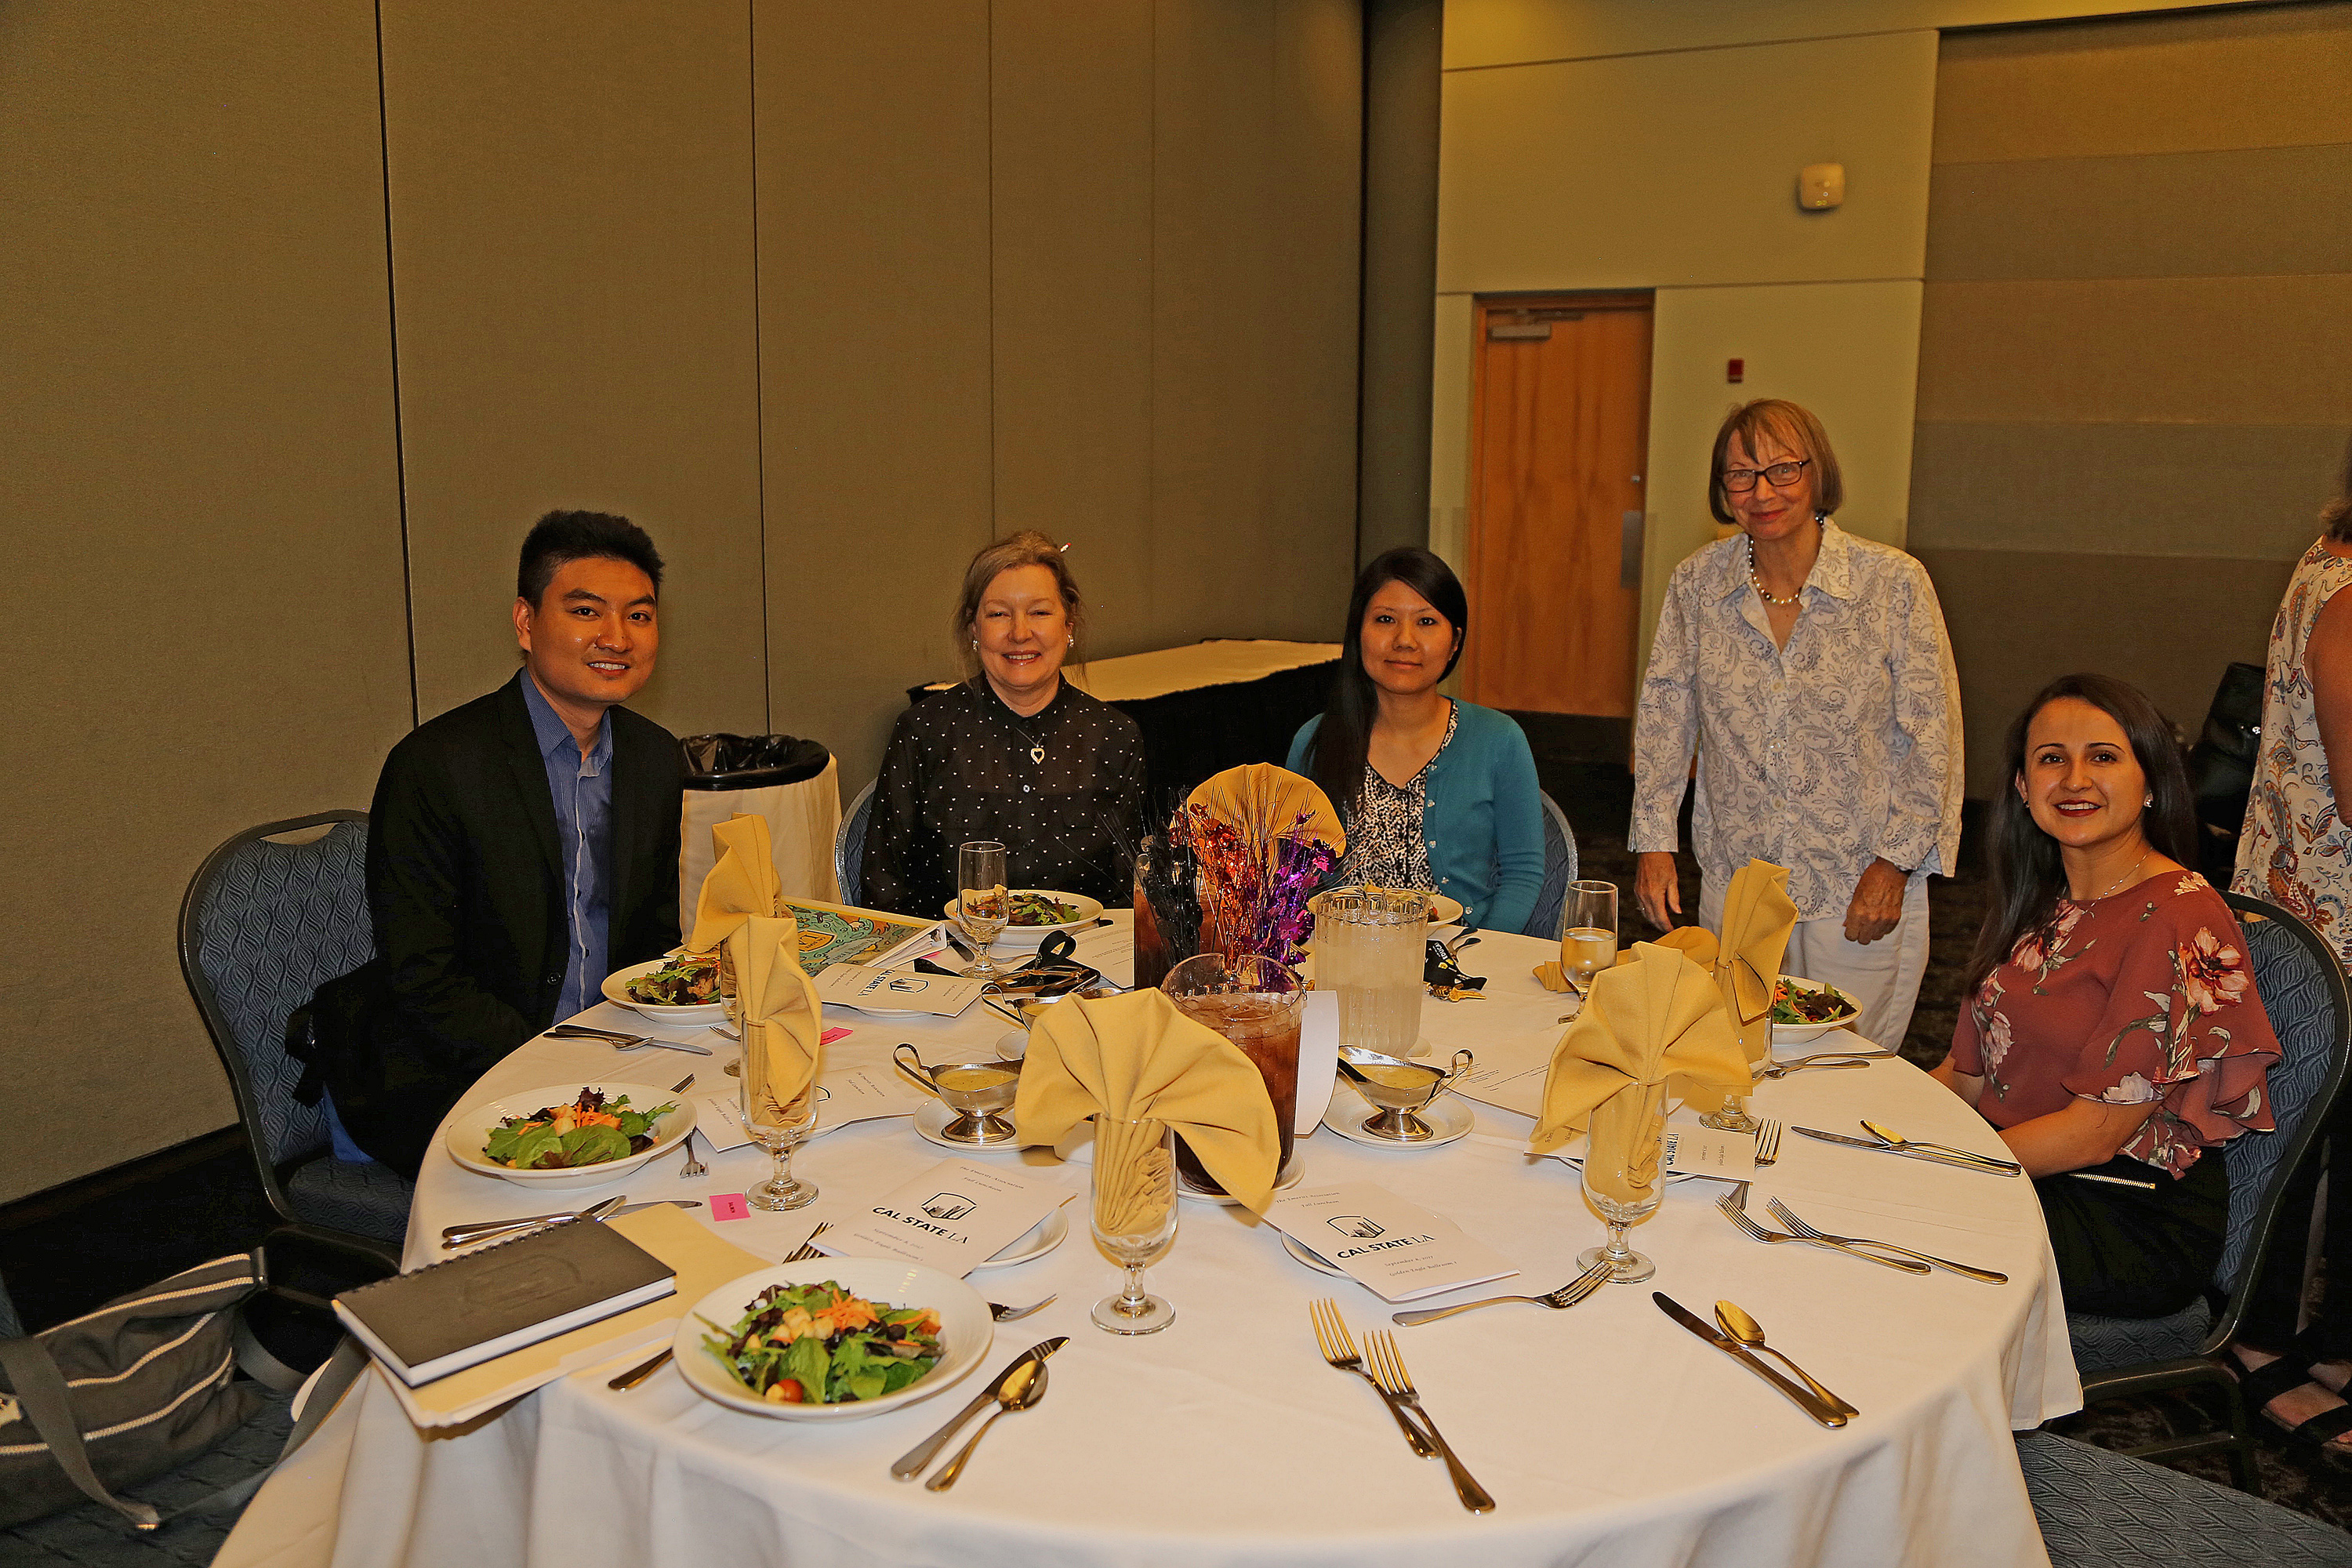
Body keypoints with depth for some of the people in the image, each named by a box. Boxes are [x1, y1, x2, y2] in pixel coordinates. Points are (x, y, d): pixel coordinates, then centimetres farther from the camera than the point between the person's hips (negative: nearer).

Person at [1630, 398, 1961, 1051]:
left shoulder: (1895, 583, -9)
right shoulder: (1696, 583, -1)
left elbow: (1932, 735, -5)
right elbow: (1664, 713, 7)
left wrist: (1895, 861, -8)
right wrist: (1654, 842, 2)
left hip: (1862, 895, -2)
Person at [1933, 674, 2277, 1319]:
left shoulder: (2180, 921, -17)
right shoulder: (2037, 904, 9)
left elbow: (2097, 1131, -19)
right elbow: (1969, 1071, 9)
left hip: (2134, 1226, -7)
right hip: (2024, 1175, 7)